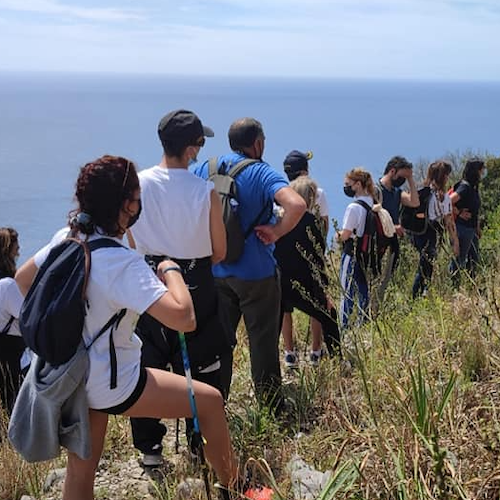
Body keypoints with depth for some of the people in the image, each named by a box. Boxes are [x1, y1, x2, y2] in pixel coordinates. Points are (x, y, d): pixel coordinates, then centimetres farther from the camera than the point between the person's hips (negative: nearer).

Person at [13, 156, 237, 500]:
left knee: (81, 468, 21)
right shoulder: (124, 263, -28)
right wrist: (171, 271, -19)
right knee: (210, 401, 7)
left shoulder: (66, 237, -4)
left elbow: (23, 279, 13)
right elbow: (184, 318, -36)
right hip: (110, 385, -8)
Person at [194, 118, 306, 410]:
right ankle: (273, 411, 16)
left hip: (215, 272, 5)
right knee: (263, 342, 7)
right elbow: (297, 205, -30)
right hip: (256, 273, -5)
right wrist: (276, 232, -17)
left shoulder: (204, 170, 2)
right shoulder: (262, 173, -14)